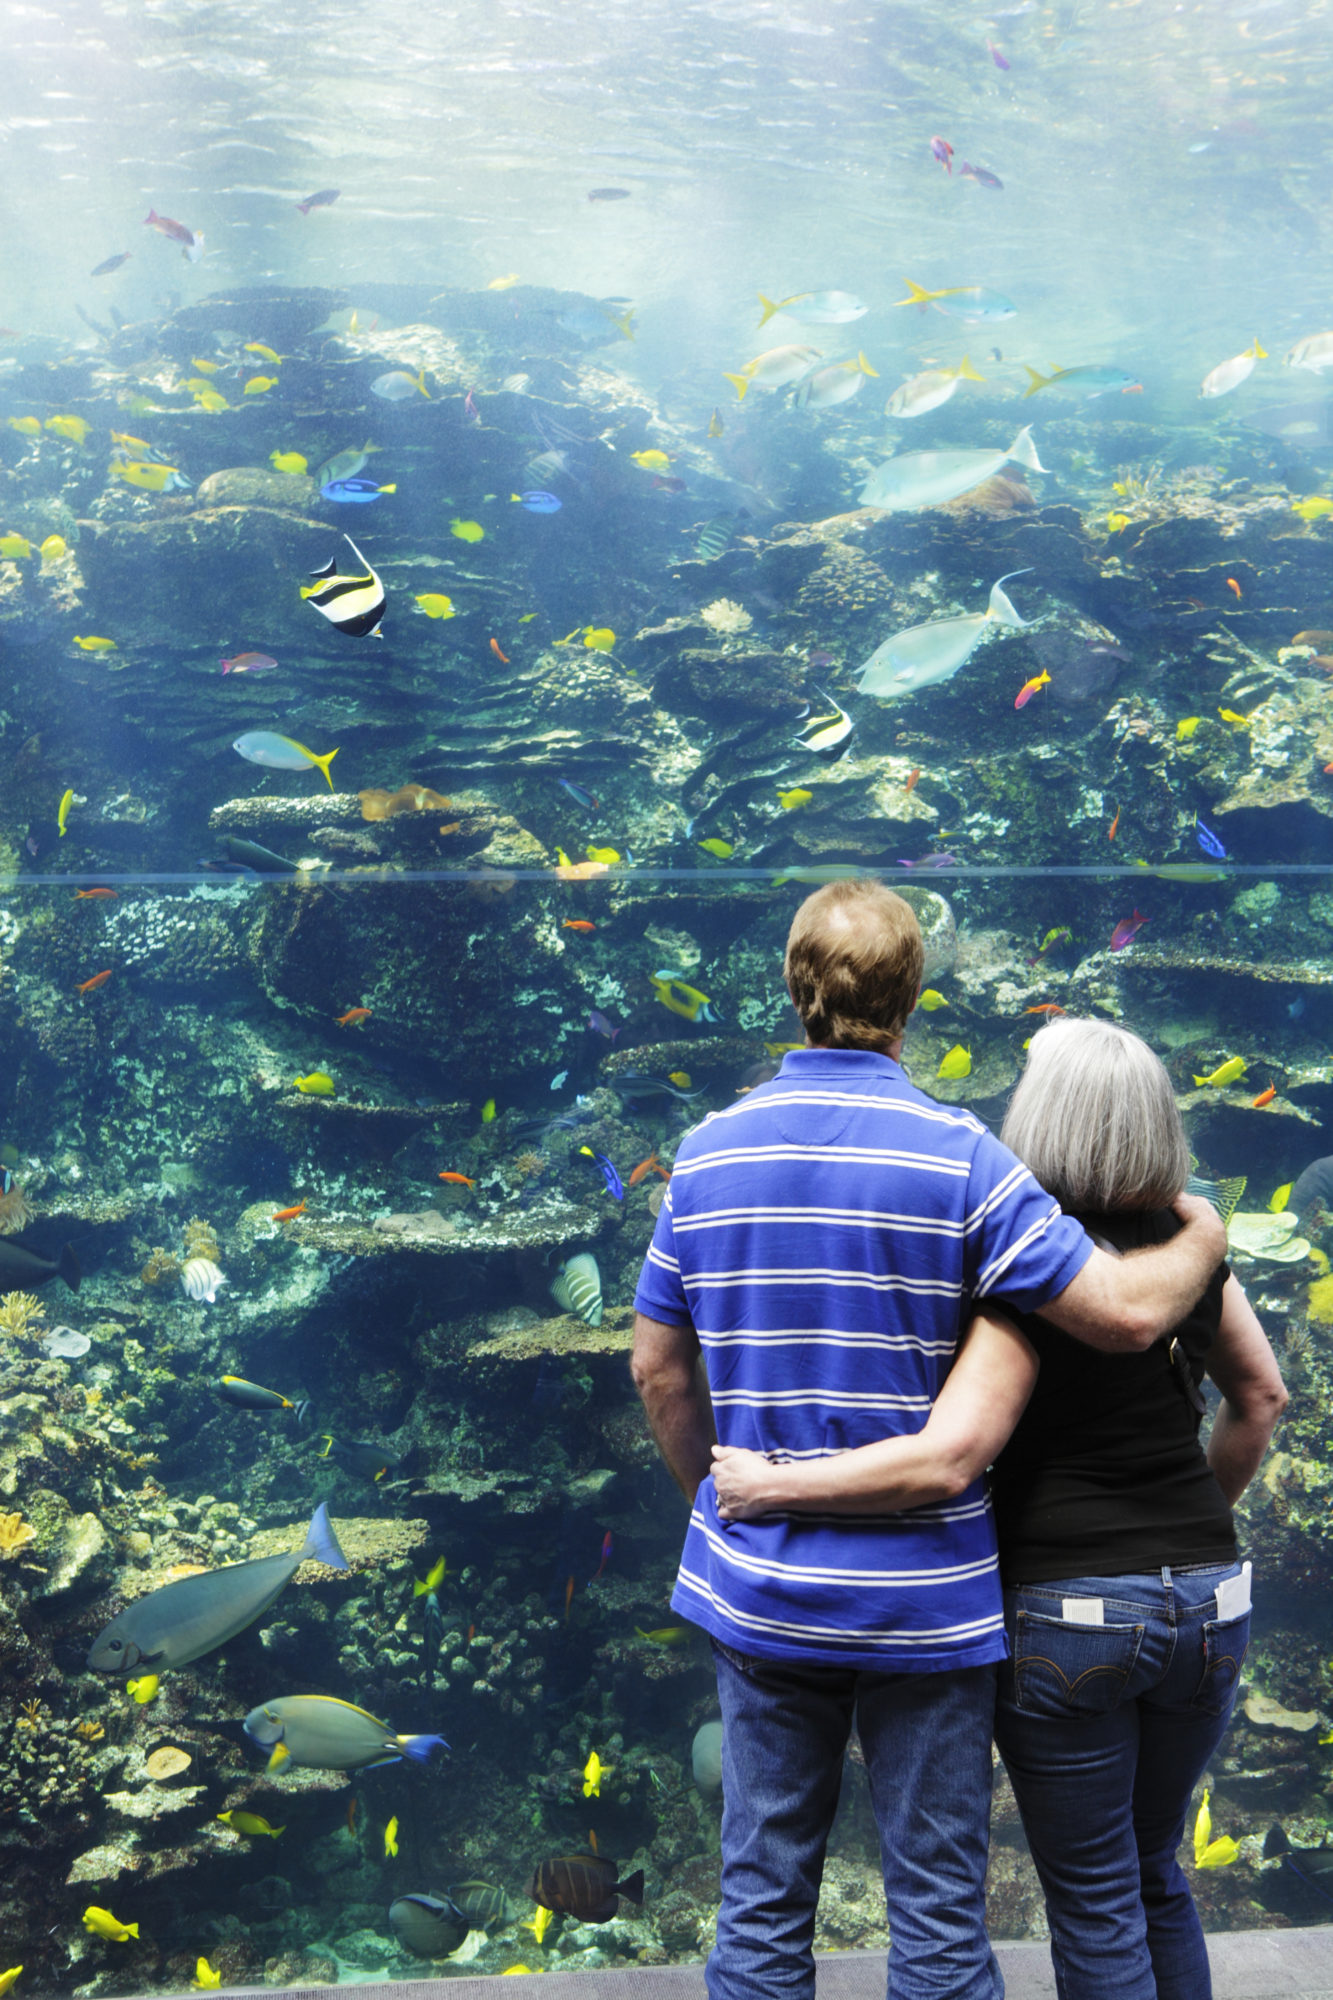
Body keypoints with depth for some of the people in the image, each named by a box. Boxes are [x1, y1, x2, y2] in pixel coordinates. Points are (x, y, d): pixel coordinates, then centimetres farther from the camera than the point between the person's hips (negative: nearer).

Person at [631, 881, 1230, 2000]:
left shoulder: (709, 1154, 1)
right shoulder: (958, 1156, -13)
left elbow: (659, 1368, 7)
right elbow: (1130, 1311, -16)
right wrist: (1204, 1239, 4)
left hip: (759, 1591, 4)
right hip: (925, 1598, -3)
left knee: (762, 1902, 14)